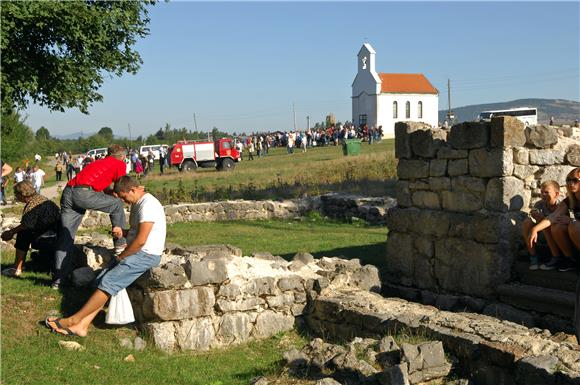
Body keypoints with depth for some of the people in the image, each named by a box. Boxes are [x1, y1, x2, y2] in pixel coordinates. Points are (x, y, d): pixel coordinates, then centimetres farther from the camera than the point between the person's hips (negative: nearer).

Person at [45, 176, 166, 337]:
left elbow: (141, 240, -21)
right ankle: (82, 325, -8)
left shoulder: (148, 204, -17)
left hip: (147, 255, -10)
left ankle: (74, 320, -7)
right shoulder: (137, 204, 16)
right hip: (137, 253, 10)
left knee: (107, 283, -15)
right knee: (101, 280, -3)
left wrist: (121, 257, -9)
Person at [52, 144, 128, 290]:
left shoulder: (98, 162, 32)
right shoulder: (119, 164, 12)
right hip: (84, 193, -7)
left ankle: (58, 279, 12)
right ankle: (120, 243, 19)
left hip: (67, 192, 7)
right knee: (118, 205, 15)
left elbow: (106, 190, 32)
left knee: (65, 237, 11)